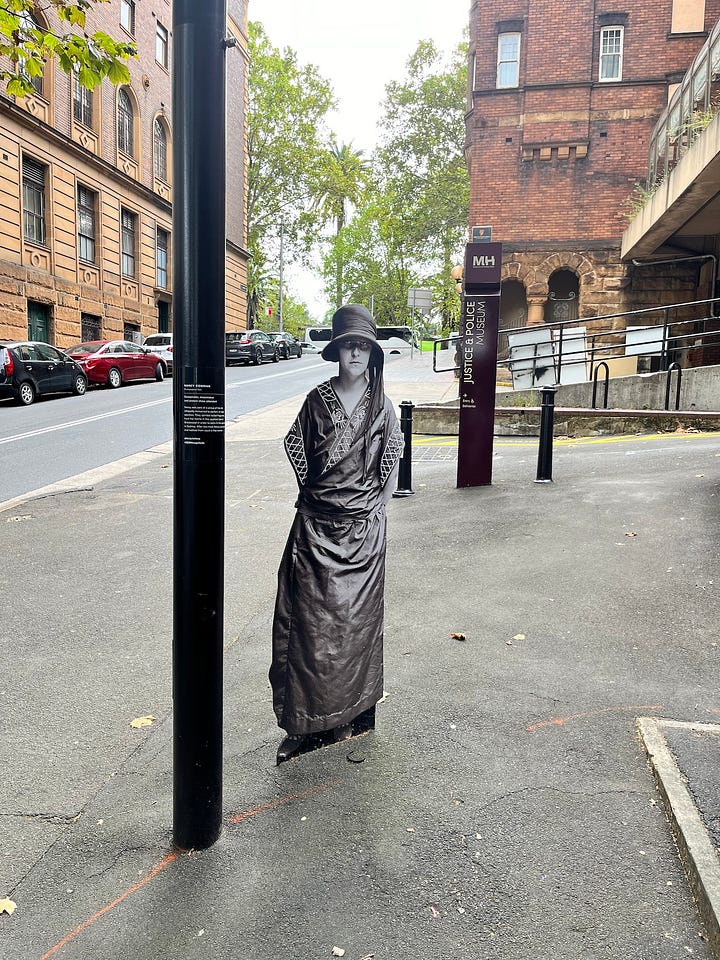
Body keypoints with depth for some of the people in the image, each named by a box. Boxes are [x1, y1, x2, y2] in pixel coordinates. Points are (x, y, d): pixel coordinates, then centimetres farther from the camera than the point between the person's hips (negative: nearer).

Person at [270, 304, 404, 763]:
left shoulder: (382, 405, 2)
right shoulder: (319, 399, 2)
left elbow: (392, 461, 7)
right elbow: (296, 448, 10)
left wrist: (377, 505, 2)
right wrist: (314, 491, 7)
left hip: (364, 526, 0)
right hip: (317, 523, 0)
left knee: (354, 618, 6)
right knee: (309, 617, 1)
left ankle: (346, 714, 22)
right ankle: (301, 723, 10)